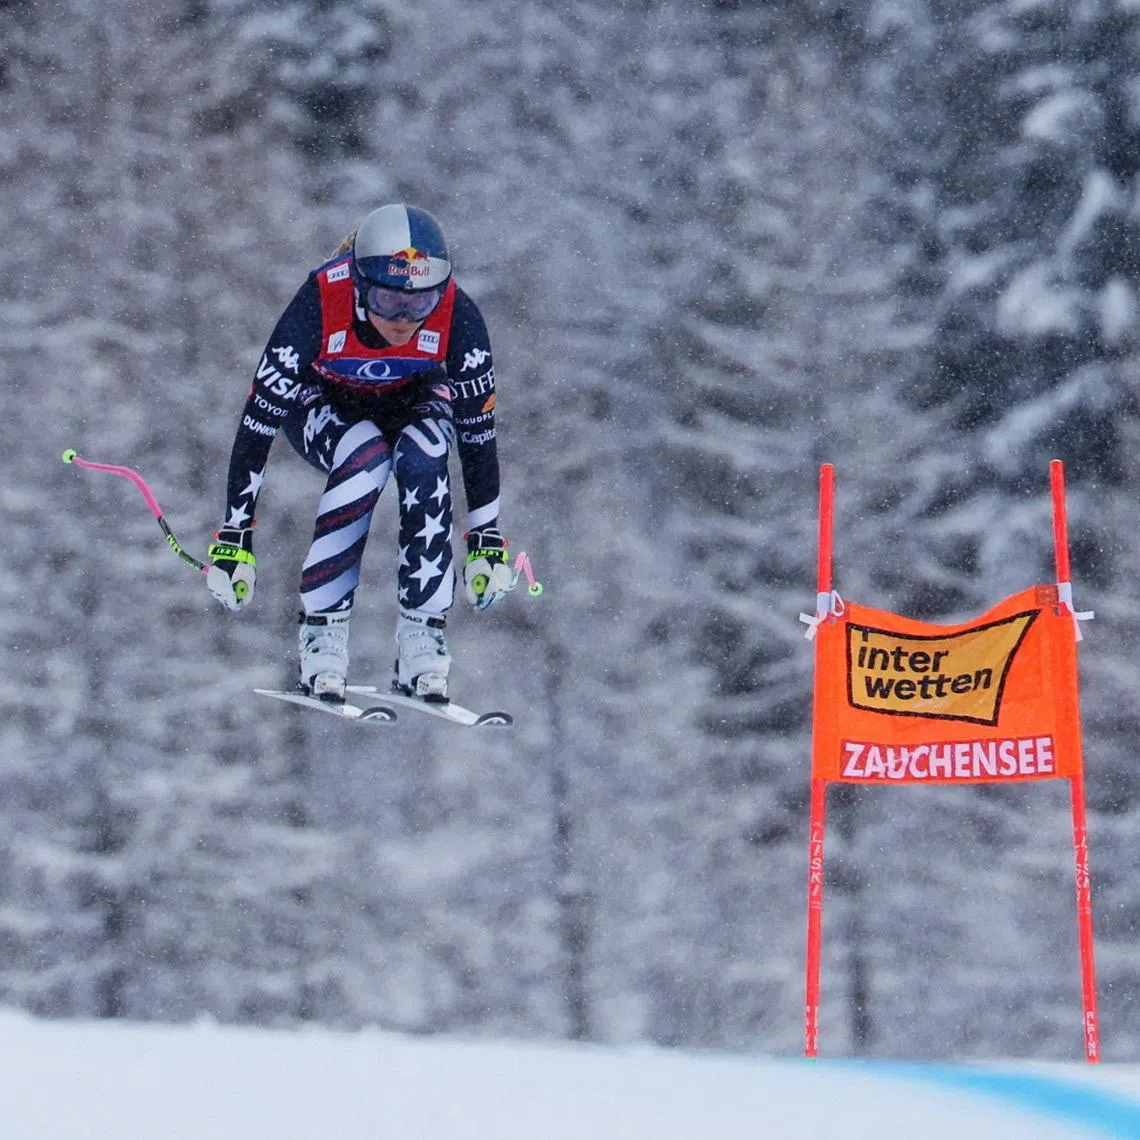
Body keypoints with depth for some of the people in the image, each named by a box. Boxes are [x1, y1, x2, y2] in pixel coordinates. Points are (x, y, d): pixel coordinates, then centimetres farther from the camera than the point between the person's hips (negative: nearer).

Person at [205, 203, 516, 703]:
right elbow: (258, 422, -29)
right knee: (368, 456, -35)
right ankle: (322, 628, -25)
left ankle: (422, 634, -24)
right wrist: (234, 537, -27)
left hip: (412, 400, 2)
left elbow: (477, 432, -18)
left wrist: (486, 541, -14)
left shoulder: (457, 316, -31)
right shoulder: (320, 303, -36)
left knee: (423, 457, -33)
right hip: (323, 401, -1)